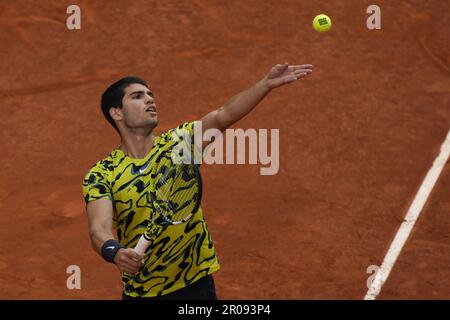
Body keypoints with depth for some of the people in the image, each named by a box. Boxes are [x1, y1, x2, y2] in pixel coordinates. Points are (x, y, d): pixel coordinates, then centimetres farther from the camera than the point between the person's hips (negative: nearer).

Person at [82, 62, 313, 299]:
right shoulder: (101, 175, -8)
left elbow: (222, 116, -15)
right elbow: (99, 228, -21)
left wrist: (266, 84, -29)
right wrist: (114, 252, -44)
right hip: (140, 292, -1)